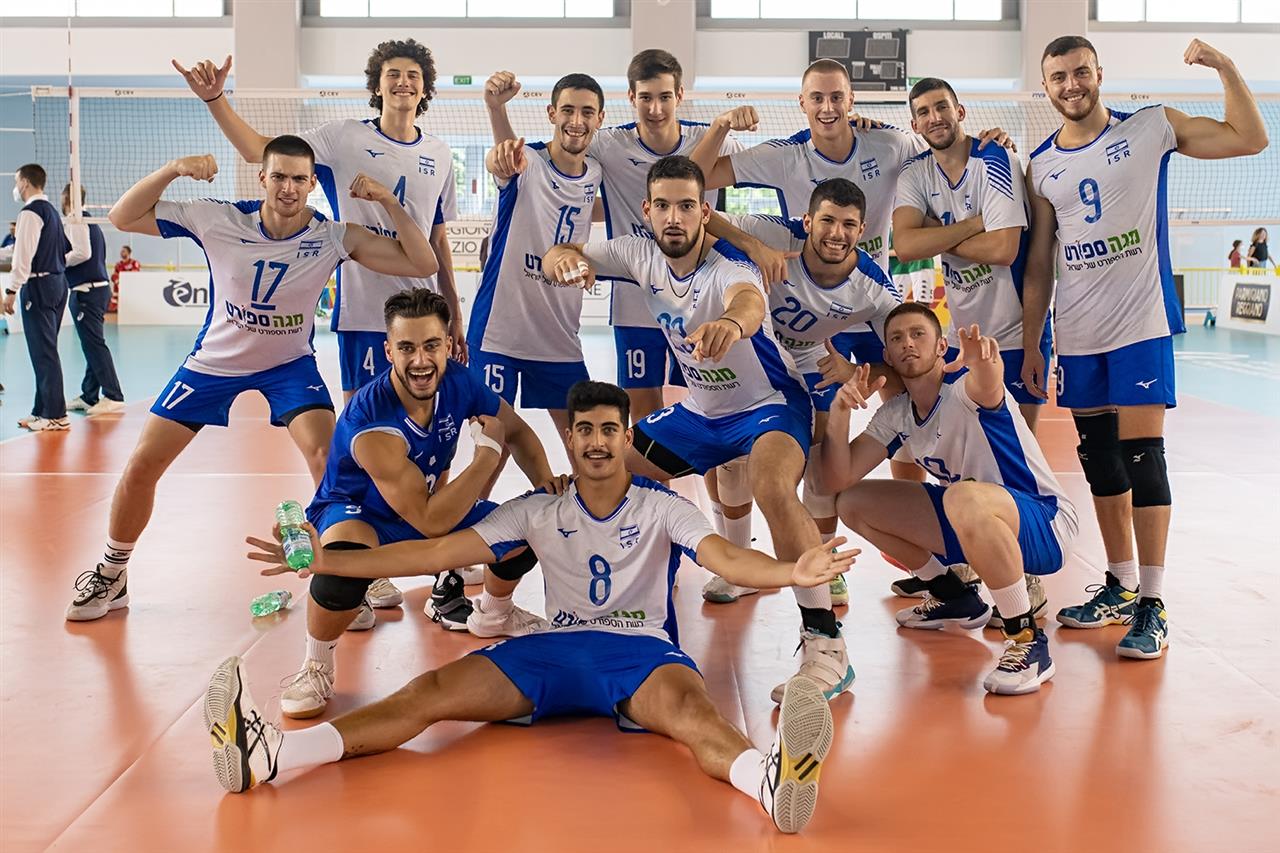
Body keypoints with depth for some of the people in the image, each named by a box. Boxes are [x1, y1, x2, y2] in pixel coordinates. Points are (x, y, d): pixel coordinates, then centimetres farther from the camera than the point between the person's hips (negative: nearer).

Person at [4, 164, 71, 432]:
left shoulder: (31, 212, -12)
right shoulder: (51, 211, 16)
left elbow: (24, 255, -16)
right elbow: (66, 251, 19)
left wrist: (12, 290, -15)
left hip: (38, 285, -9)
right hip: (58, 282, 9)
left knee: (43, 352, -7)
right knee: (46, 351, 13)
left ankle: (55, 415, -6)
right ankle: (43, 410, 19)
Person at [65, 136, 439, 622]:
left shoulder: (334, 238, -19)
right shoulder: (218, 220, -20)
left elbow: (423, 265, -21)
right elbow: (122, 218, -15)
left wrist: (389, 202, -32)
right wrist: (173, 170, -29)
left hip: (289, 364, -1)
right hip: (214, 360, 1)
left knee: (326, 457, -23)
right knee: (141, 466, 0)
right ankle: (111, 577, 23)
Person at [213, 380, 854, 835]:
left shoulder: (662, 508, 4)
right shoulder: (539, 512, 11)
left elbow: (726, 557, -13)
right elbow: (440, 551, 5)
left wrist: (791, 572, -36)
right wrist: (326, 561, -2)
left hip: (642, 649, -3)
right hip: (555, 649, 3)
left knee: (686, 706, -39)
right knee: (431, 692, -19)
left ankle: (772, 780, -73)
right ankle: (267, 755, -36)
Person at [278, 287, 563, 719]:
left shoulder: (459, 383, -17)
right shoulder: (371, 423, -36)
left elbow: (517, 431, 3)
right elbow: (430, 522, -37)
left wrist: (547, 486, -12)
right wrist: (488, 452, -32)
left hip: (430, 500, 7)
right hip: (353, 513, -6)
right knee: (347, 561, -41)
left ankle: (451, 592, 30)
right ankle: (316, 666, -11)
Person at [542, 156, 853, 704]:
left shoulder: (727, 263, -28)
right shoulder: (641, 254, -9)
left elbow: (751, 300, -52)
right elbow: (558, 258, -13)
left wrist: (732, 321, -77)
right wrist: (566, 261, -39)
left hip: (770, 403, -7)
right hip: (700, 410, 7)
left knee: (772, 489, -36)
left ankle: (826, 645, -29)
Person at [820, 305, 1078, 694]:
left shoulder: (963, 393, -19)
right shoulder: (895, 415, 2)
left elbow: (987, 388, -46)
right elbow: (839, 480, -5)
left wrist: (984, 365, -70)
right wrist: (839, 413, -21)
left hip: (1046, 524, -8)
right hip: (975, 524, 8)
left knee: (964, 499, -40)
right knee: (853, 503, 4)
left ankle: (1028, 642, -25)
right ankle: (955, 598, 19)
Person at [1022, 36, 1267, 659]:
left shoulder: (1150, 129, -1)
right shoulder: (1041, 167, 9)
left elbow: (1249, 139, -4)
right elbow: (1039, 263, 11)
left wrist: (1225, 68, -15)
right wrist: (1030, 345, 8)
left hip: (1141, 325, -4)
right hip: (1077, 335, 4)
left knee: (1142, 455, -8)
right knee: (1098, 459, 10)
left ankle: (1152, 606, 0)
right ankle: (1121, 589, 24)